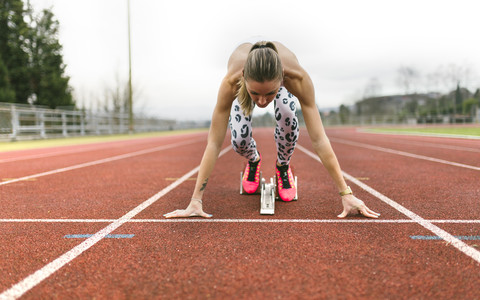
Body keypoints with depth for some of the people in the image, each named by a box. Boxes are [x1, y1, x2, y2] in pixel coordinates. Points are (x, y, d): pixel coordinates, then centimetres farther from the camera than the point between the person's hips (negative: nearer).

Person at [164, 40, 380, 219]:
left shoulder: (297, 77, -45)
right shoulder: (231, 81, -45)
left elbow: (319, 140, -41)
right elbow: (214, 143, -41)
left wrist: (346, 194, -41)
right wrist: (195, 201, -40)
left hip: (281, 76, 0)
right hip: (246, 79, 0)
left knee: (287, 119, -30)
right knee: (239, 141, -21)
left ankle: (283, 167, 4)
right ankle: (253, 161, 19)